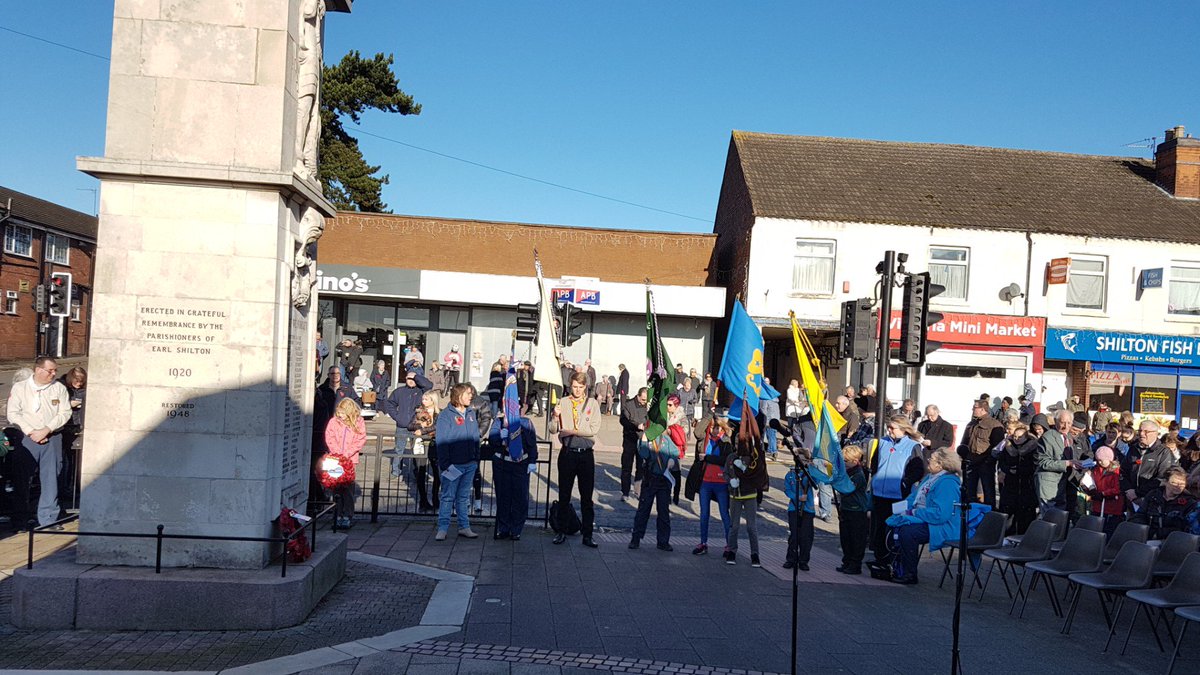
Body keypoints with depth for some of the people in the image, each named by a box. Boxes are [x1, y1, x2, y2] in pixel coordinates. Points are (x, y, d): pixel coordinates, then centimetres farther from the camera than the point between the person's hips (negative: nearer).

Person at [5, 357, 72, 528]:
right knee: (23, 478, 3)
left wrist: (46, 430, -12)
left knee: (50, 478, 1)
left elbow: (65, 413, -1)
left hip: (52, 438, 1)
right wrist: (31, 432, -12)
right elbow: (13, 414, -3)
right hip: (26, 438, -1)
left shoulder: (59, 388, 7)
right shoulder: (19, 388, 4)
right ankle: (22, 517, 15)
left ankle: (48, 518, 7)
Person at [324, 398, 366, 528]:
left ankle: (347, 516, 1)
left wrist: (347, 453, -12)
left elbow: (360, 440, -4)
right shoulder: (334, 421, 3)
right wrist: (337, 453, -11)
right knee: (336, 487, 2)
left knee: (348, 487, -4)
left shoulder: (359, 423, 0)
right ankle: (338, 515, 10)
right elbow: (330, 438, 1)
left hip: (350, 459, -1)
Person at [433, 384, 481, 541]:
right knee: (448, 497, 1)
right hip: (453, 465, -5)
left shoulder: (471, 413, 8)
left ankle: (464, 527, 21)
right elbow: (442, 442, -11)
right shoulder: (445, 415, -10)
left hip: (470, 464, 6)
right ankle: (442, 528, 7)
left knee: (464, 497, 14)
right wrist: (444, 464, -15)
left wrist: (477, 459, 12)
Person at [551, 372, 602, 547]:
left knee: (586, 496, 3)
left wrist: (571, 431, -12)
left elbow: (594, 429, -8)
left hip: (586, 454, 0)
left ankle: (587, 535, 8)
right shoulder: (563, 403, 4)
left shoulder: (592, 403, 3)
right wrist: (556, 416, -20)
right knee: (564, 495, 7)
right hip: (567, 453, 0)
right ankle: (561, 532, 16)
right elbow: (553, 430, -1)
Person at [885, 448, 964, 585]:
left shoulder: (948, 483, -19)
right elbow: (914, 498, 23)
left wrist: (914, 512, -20)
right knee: (892, 524, -2)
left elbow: (940, 514, -27)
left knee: (907, 531, -29)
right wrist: (906, 508, 1)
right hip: (923, 519, 10)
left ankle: (910, 575, -15)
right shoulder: (930, 477, 14)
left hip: (942, 526, -10)